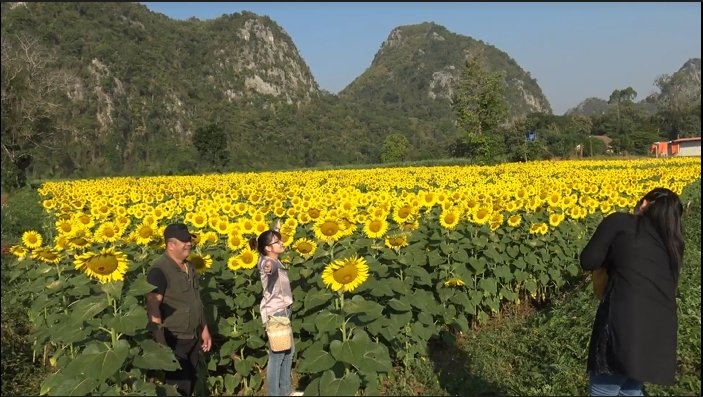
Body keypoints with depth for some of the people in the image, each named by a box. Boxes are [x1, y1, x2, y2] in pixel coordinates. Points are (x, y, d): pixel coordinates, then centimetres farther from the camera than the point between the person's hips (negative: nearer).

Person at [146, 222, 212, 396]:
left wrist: (204, 329, 17)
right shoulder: (160, 270, -19)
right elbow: (153, 307, -23)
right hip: (174, 341, -8)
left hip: (193, 338, 8)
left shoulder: (189, 266, 8)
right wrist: (161, 343, -27)